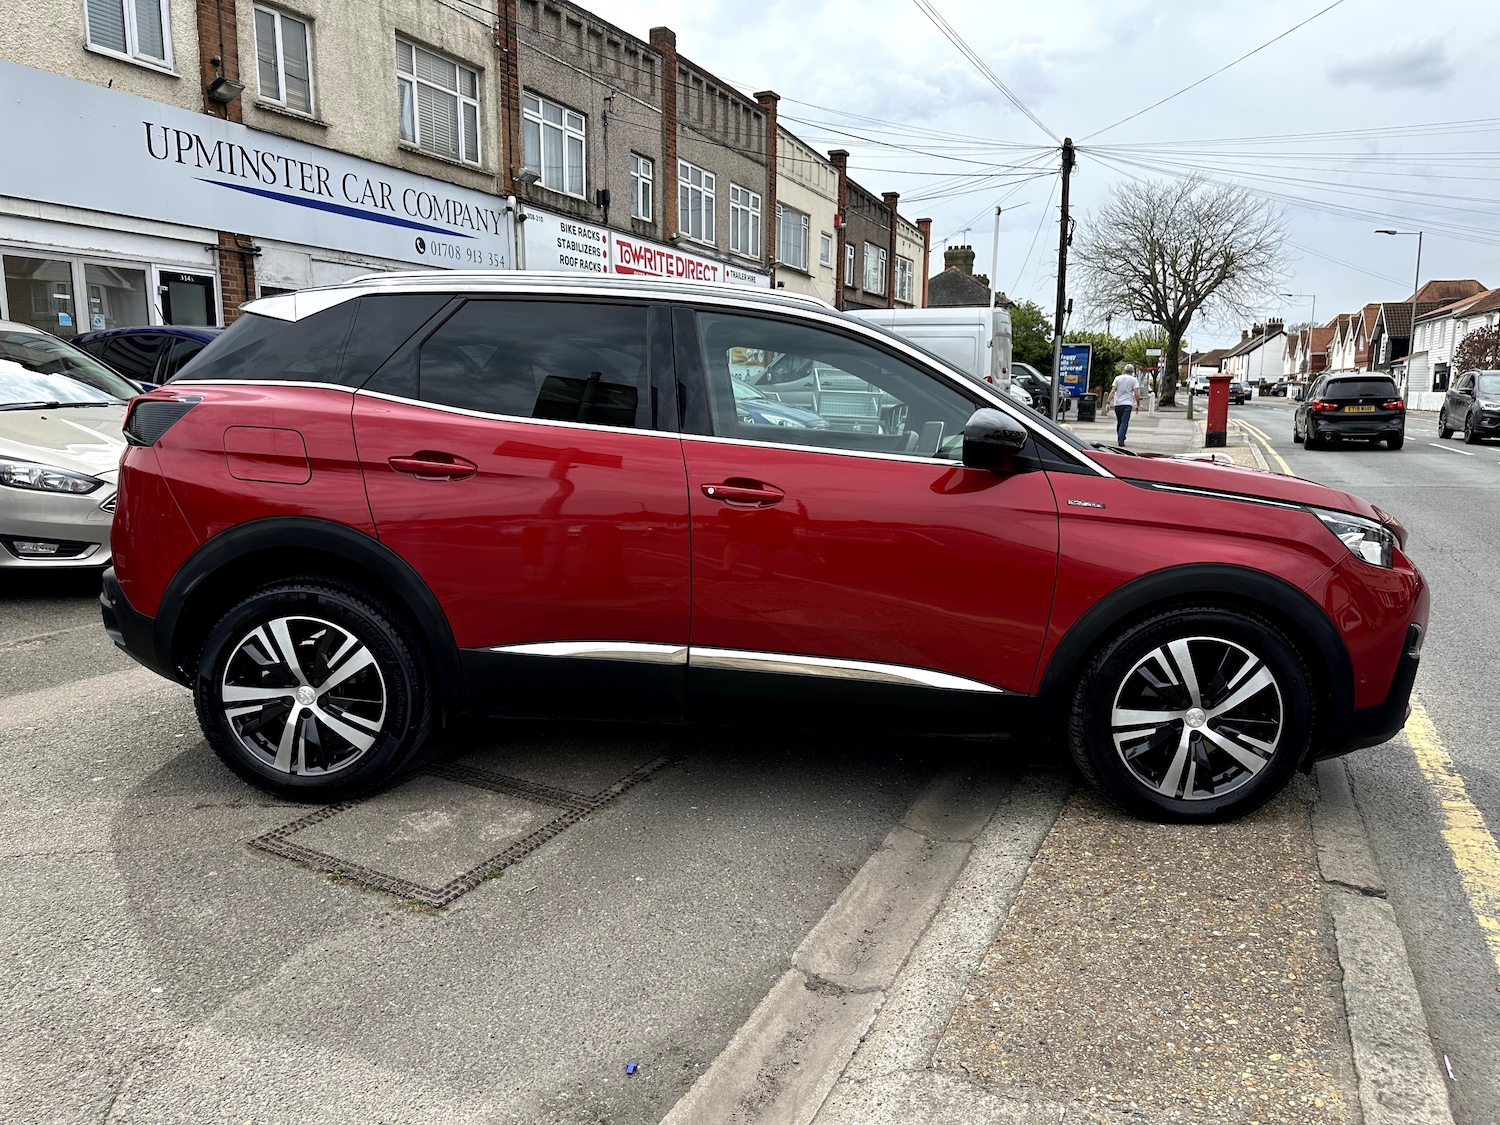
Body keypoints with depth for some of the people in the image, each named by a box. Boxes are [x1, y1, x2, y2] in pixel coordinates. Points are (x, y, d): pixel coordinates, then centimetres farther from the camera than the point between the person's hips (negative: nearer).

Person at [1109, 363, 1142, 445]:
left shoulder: (1118, 378, 5)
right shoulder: (1134, 380, 0)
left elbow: (1112, 391, -1)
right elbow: (1136, 394, -5)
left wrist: (1108, 403, -1)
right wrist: (1138, 404, 4)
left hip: (1117, 404, 3)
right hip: (1128, 404, -3)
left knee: (1119, 422, 15)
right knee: (1124, 422, -6)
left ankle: (1119, 439, 21)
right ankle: (1121, 440, -18)